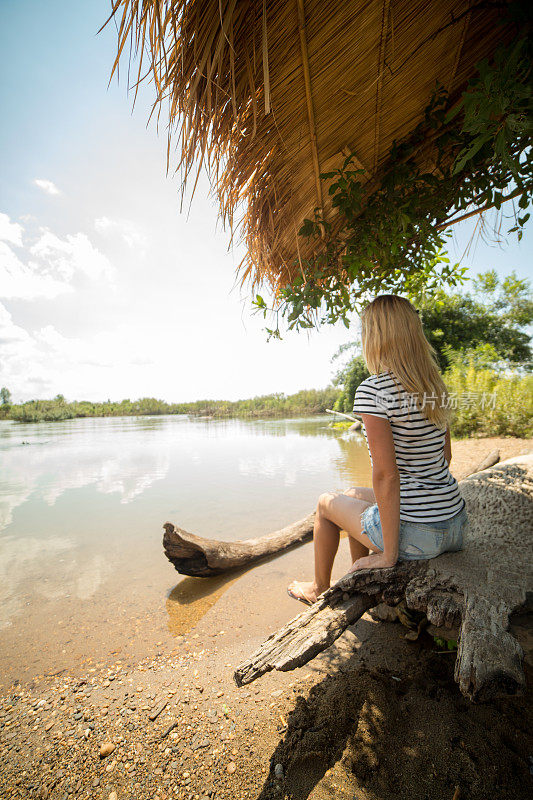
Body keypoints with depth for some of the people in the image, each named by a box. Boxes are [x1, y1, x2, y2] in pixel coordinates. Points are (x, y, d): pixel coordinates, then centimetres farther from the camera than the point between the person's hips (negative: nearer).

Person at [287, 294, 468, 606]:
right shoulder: (436, 385, 3)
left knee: (327, 502, 16)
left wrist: (389, 554, -13)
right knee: (354, 495, 26)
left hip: (414, 533, -7)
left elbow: (386, 474, -23)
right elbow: (444, 455, 11)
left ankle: (319, 589, 39)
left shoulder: (372, 391, -21)